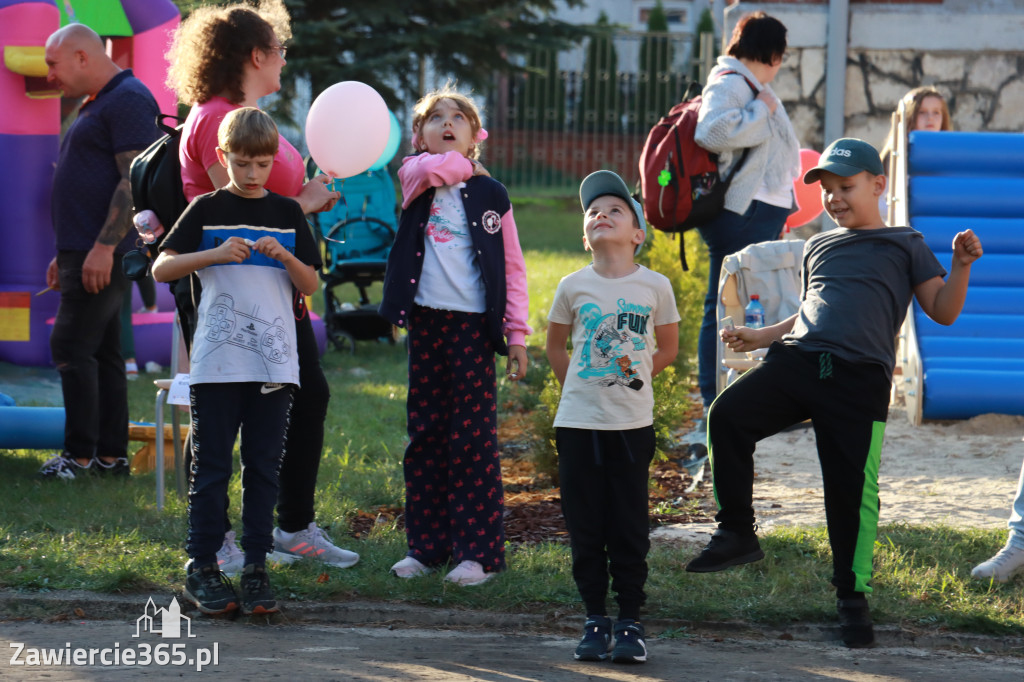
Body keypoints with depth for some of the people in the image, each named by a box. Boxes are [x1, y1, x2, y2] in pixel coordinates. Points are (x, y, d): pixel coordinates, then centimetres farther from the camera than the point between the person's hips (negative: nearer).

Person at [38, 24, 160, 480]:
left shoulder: (128, 100, -12)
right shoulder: (97, 105, 21)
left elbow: (135, 181, -20)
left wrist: (103, 247, -25)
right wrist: (66, 253, 24)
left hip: (104, 253, -10)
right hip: (88, 252, 10)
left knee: (71, 346, -12)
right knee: (101, 352, 9)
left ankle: (79, 455, -11)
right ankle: (111, 455, 11)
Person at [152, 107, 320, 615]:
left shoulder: (287, 214, 10)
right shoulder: (207, 210, 3)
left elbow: (310, 286, 9)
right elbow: (161, 269, 0)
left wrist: (285, 256, -10)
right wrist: (215, 254, -14)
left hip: (274, 363, 2)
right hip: (216, 362, -2)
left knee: (263, 468, 4)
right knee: (211, 467, -1)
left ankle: (256, 568, 8)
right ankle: (202, 568, 5)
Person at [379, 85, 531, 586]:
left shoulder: (490, 194, 6)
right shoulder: (414, 174, 8)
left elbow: (512, 269, 5)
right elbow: (429, 170, -18)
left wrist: (517, 334, -2)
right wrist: (463, 165, 2)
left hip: (474, 324, -2)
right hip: (425, 320, 2)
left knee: (474, 438, -4)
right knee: (425, 435, 7)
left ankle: (478, 550, 1)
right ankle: (427, 545, 16)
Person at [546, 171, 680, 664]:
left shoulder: (655, 286, -2)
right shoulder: (573, 287, 1)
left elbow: (667, 349, 11)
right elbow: (556, 346, 15)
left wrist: (630, 378, 6)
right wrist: (581, 388, 9)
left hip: (633, 424, -1)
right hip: (578, 422, 1)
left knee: (629, 527, 2)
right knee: (585, 526, 3)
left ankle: (630, 622, 8)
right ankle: (595, 620, 11)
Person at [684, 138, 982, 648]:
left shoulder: (905, 247, 13)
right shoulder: (817, 247, 26)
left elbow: (943, 312, 8)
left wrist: (961, 265, -6)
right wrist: (761, 336, 25)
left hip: (859, 378, -4)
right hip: (796, 359, 4)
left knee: (853, 489, -7)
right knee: (727, 415, -20)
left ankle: (852, 596, 10)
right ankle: (737, 533, -8)